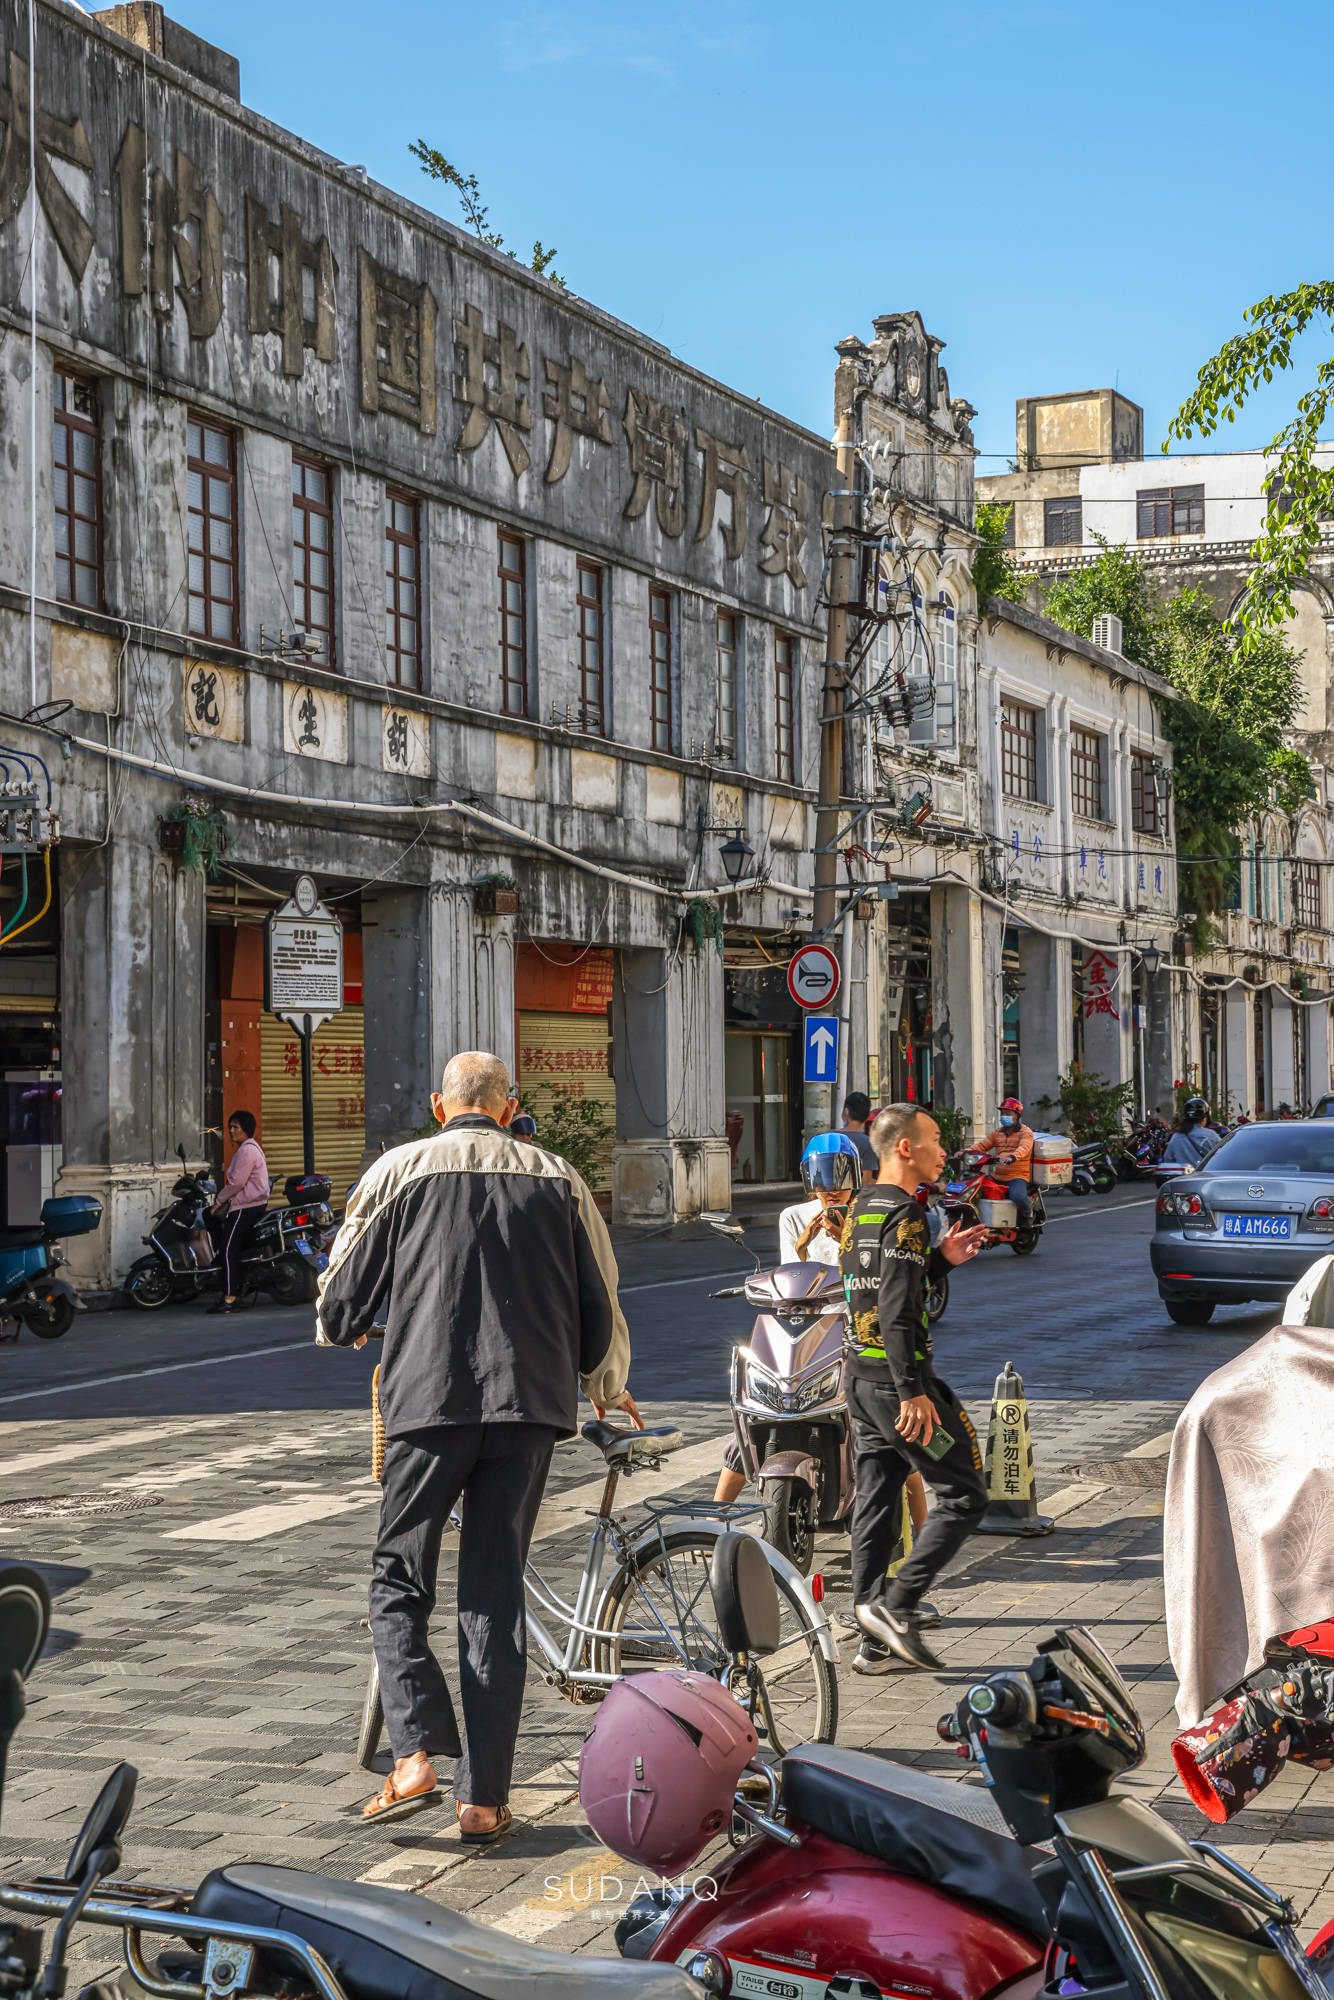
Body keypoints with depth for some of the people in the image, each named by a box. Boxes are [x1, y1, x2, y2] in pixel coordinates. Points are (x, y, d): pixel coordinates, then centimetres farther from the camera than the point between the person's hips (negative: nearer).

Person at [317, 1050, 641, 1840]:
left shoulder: (401, 1170, 5)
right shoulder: (557, 1178, 11)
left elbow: (342, 1302, 7)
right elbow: (601, 1305, 13)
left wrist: (345, 1331, 32)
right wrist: (608, 1388, 32)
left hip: (428, 1399, -2)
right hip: (529, 1402, 2)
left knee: (400, 1583, 10)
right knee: (496, 1598, 7)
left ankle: (416, 1754, -9)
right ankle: (485, 1796, 6)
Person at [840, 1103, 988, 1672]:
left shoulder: (861, 1207, 14)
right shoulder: (904, 1213, -15)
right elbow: (897, 1311, -22)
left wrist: (940, 1258, 16)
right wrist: (912, 1391, -24)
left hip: (860, 1378, 9)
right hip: (896, 1379, -9)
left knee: (876, 1501, 11)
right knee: (963, 1496, 0)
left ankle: (874, 1638, 14)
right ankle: (896, 1605, -5)